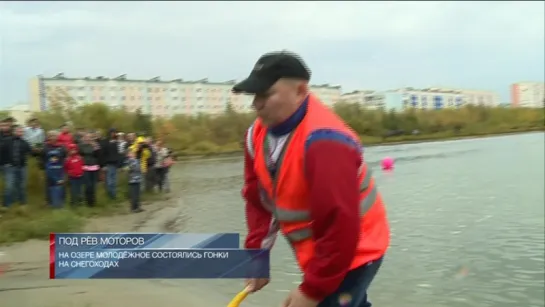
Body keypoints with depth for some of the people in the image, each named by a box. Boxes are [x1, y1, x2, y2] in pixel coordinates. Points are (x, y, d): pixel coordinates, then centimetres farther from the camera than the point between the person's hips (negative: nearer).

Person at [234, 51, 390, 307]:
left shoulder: (324, 143, -33)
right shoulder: (258, 134, -5)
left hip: (352, 254, -8)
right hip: (318, 252, 9)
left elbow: (339, 227, -33)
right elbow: (258, 199, 5)